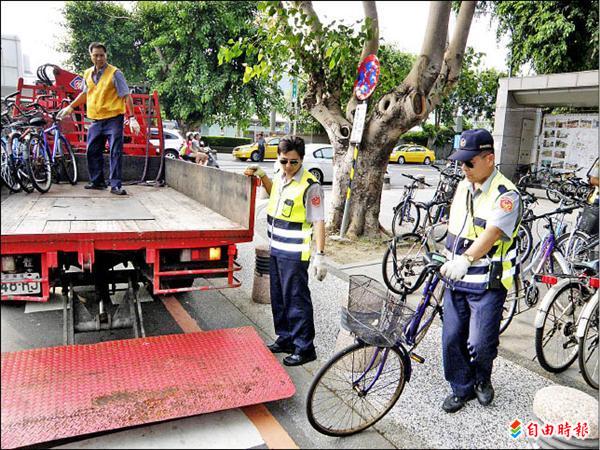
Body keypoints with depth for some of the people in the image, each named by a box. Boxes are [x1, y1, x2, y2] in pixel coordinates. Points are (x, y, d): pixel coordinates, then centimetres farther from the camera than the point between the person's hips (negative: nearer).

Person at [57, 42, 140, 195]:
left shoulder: (114, 73, -7)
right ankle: (97, 181, 22)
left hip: (113, 119, -6)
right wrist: (71, 107, 25)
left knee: (116, 152, -6)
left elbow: (126, 96, -11)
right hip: (96, 120, 6)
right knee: (92, 151, 10)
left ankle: (116, 185, -3)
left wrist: (132, 117, -18)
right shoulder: (87, 74, 11)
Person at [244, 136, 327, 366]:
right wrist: (262, 176, 13)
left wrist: (319, 256, -22)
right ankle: (285, 339, 34)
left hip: (294, 254, -8)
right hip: (276, 249, 8)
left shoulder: (310, 186, -18)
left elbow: (318, 222, -18)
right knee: (278, 298, 18)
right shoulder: (280, 176, 5)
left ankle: (305, 348, 14)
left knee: (297, 300, 0)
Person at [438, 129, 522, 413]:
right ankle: (461, 388, 28)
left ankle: (482, 378, 30)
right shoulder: (463, 187, 9)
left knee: (480, 343, -2)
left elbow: (492, 233, -29)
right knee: (452, 338, 8)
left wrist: (466, 259, -43)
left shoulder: (505, 194, -14)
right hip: (456, 279, 6)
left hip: (487, 284, -6)